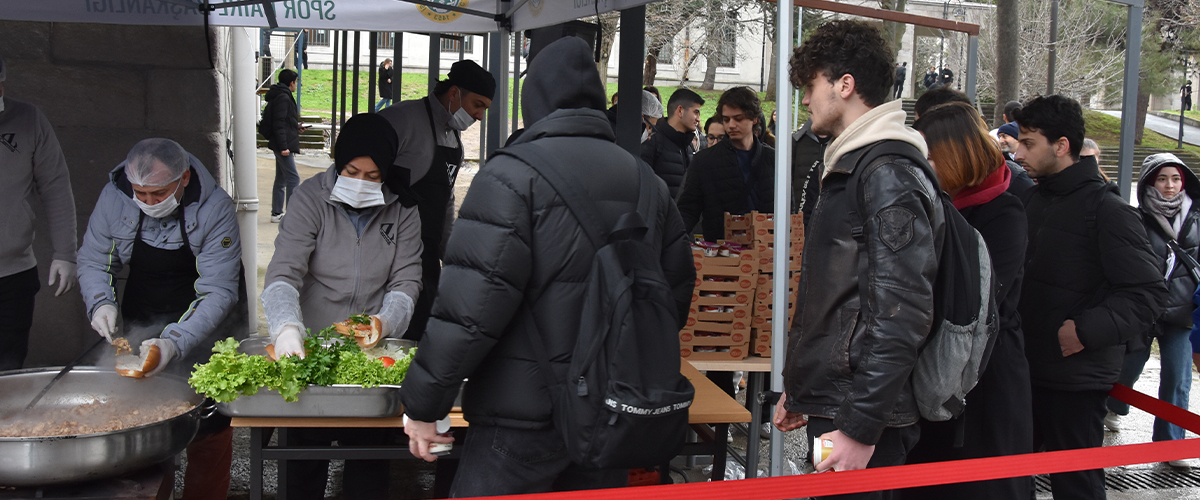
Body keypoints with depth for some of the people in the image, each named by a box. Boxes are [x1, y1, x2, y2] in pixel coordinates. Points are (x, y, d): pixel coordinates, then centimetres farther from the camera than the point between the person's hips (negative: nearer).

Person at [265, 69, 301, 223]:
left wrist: (295, 128, 31)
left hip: (282, 145, 11)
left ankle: (276, 213, 18)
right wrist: (283, 146, -23)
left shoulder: (281, 96, 17)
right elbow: (279, 124, -20)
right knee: (293, 178, -10)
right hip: (284, 144, -11)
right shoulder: (283, 98, -14)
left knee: (281, 179, 13)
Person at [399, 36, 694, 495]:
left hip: (526, 412, -6)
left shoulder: (512, 176, -12)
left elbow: (470, 307, -19)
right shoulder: (647, 181, 8)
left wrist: (422, 405, -10)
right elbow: (677, 291, 13)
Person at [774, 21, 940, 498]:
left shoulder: (890, 174, -15)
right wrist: (797, 388, 22)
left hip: (864, 421, -9)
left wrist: (860, 426, -24)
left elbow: (902, 312, -22)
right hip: (829, 404, 10)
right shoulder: (847, 167, 17)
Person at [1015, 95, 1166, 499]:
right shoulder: (1031, 200, 11)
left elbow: (1148, 293, -17)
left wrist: (1088, 330, -25)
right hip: (1024, 371, 7)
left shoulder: (1107, 210, -12)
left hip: (1076, 379, -7)